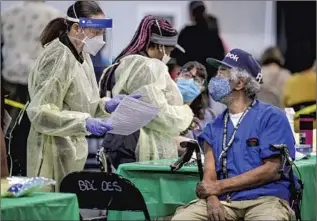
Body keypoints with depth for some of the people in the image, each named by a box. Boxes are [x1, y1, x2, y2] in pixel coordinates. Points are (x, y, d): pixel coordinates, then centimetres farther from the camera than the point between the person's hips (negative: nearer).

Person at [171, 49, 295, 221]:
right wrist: (212, 198, -16)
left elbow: (272, 170, -6)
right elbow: (209, 171, 9)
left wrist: (218, 186, -7)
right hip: (223, 200, 4)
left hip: (264, 199, -4)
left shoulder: (272, 117, 3)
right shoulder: (214, 126, 18)